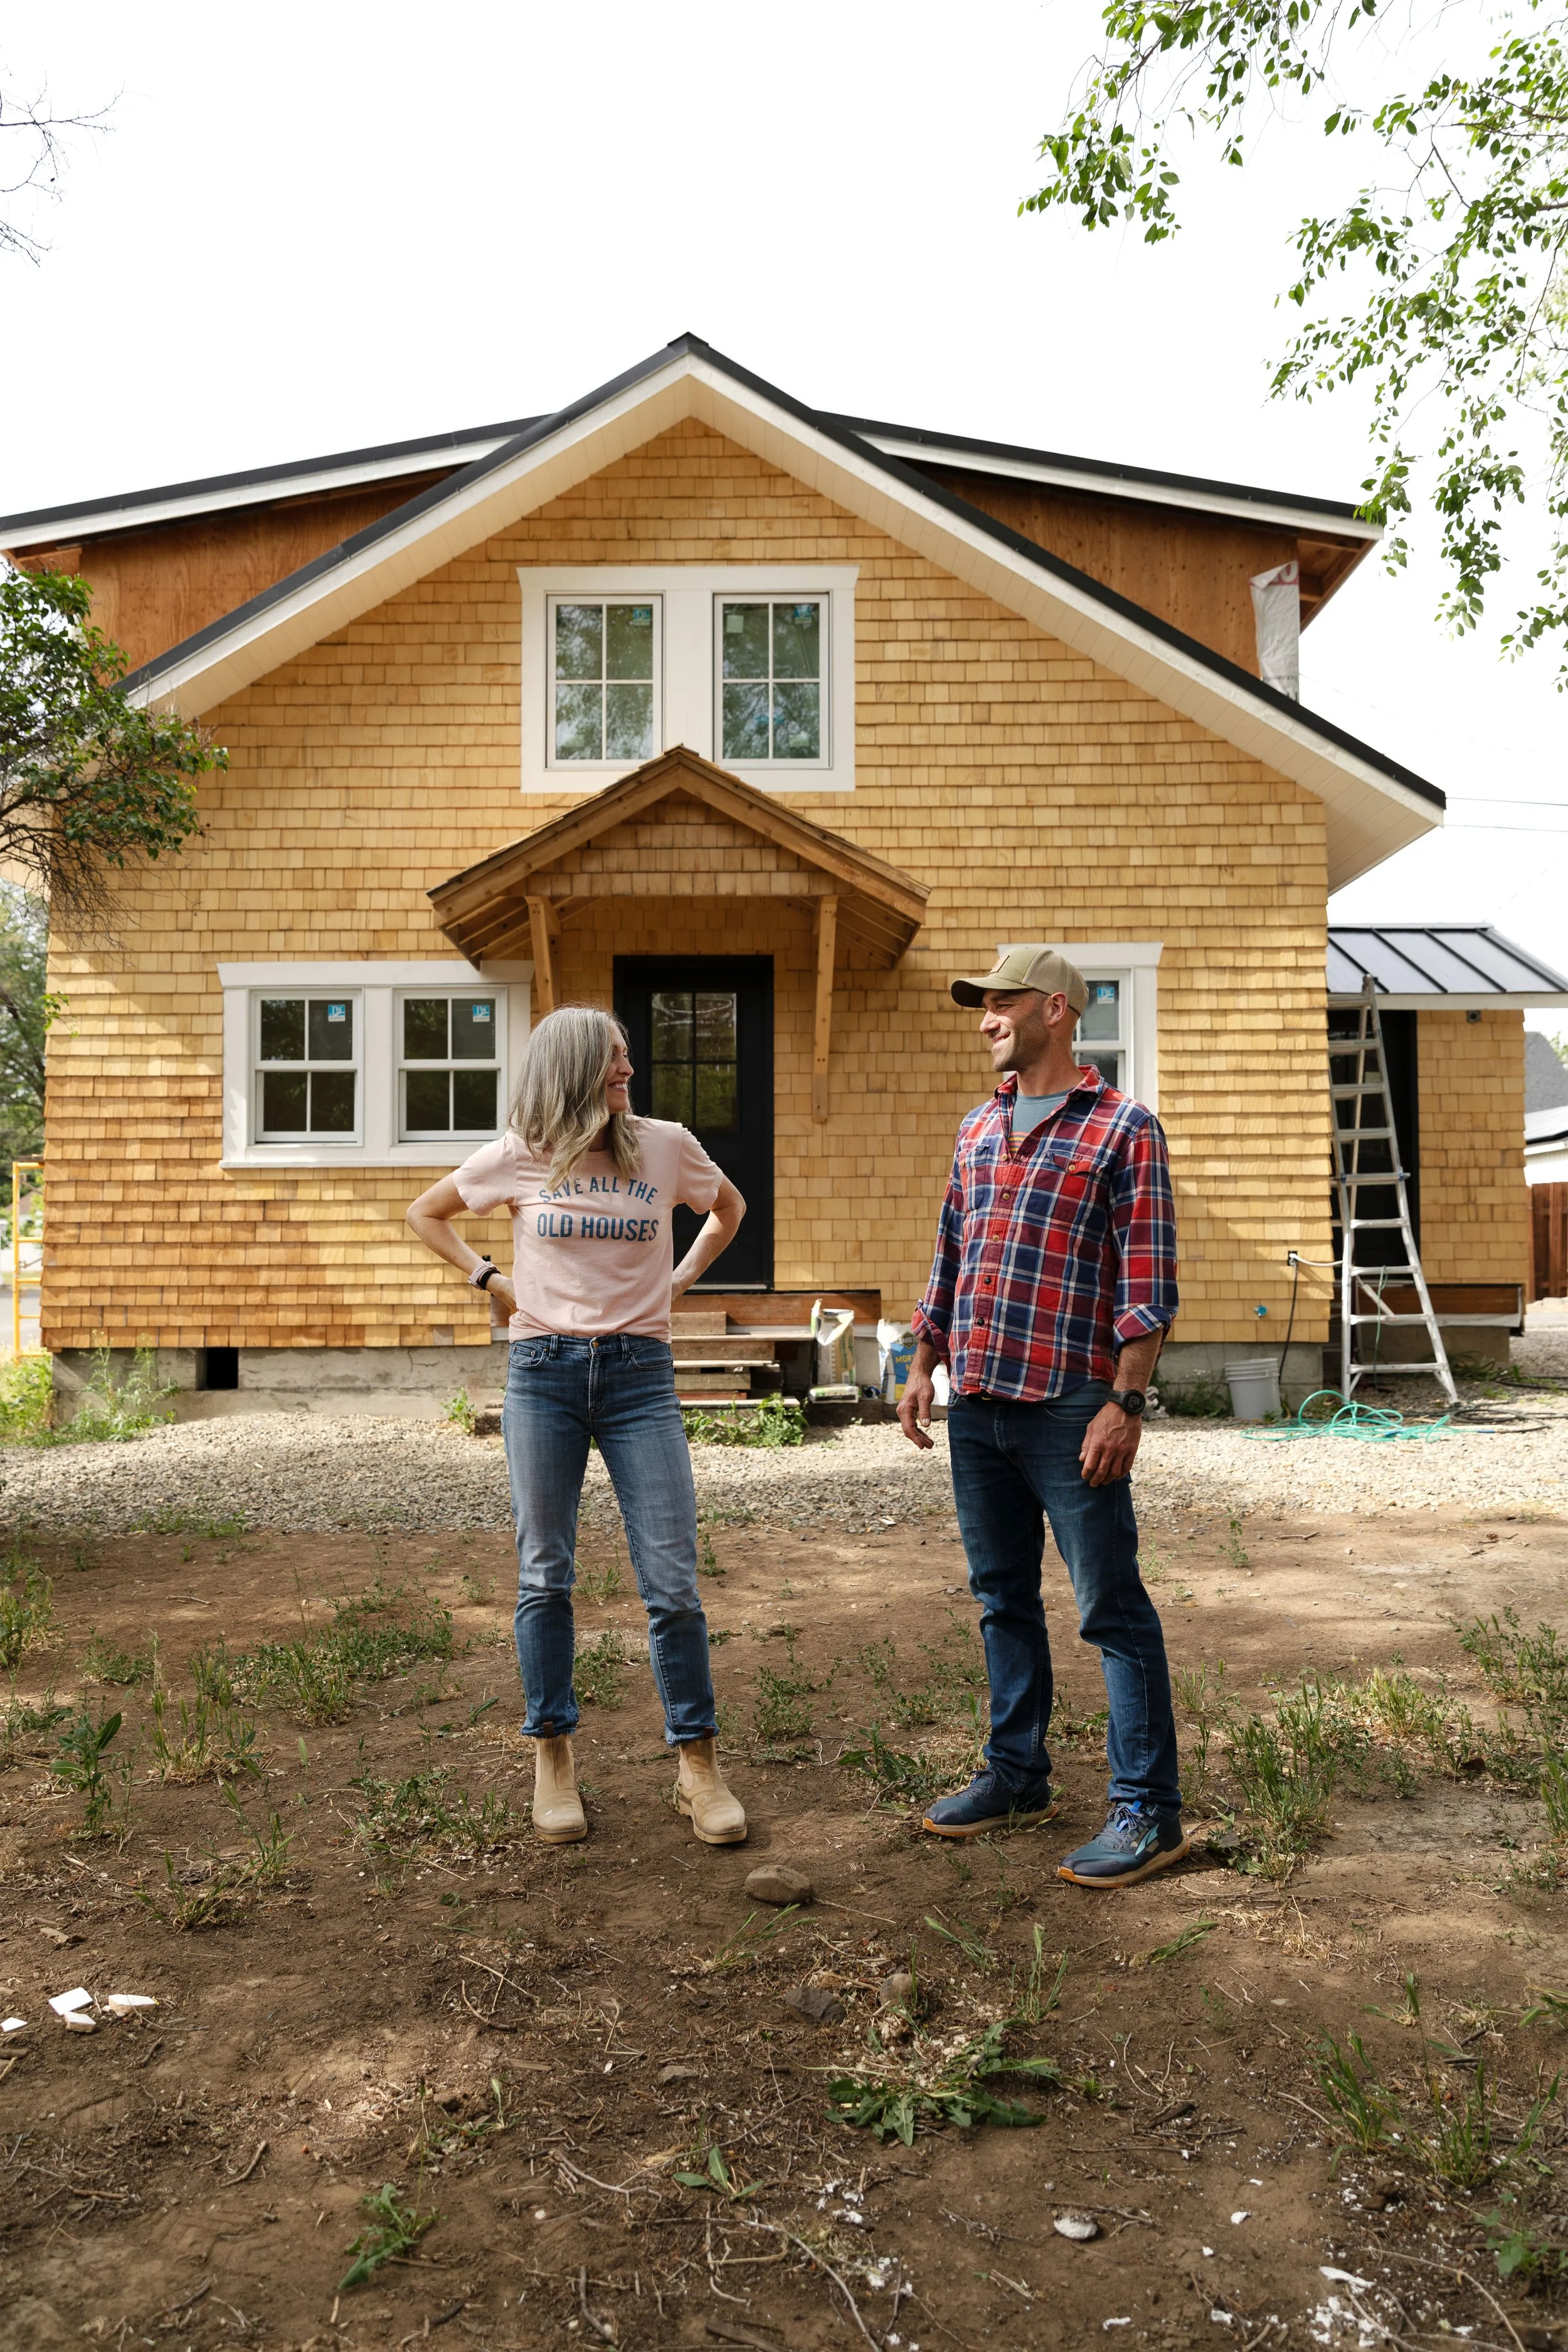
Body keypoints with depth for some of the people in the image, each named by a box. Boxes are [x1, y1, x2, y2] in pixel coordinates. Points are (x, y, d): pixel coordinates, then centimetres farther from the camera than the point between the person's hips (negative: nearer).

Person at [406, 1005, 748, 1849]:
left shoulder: (666, 1145, 3)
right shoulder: (517, 1157, 1)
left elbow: (729, 1207, 22)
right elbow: (425, 1214, 16)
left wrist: (681, 1278, 10)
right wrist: (489, 1278, 4)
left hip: (640, 1374, 0)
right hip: (543, 1374, 0)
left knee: (672, 1579, -1)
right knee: (544, 1576, 7)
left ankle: (697, 1763, 12)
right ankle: (552, 1760, 21)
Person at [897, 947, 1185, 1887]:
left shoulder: (1123, 1127, -4)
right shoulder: (977, 1129, 16)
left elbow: (1149, 1280, -10)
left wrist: (1125, 1403, -16)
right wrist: (925, 1369, 16)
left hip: (1070, 1409, -7)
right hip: (977, 1406, 7)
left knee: (1112, 1608, 0)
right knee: (1004, 1599, 15)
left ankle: (1149, 1809, 9)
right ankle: (1017, 1776, 29)